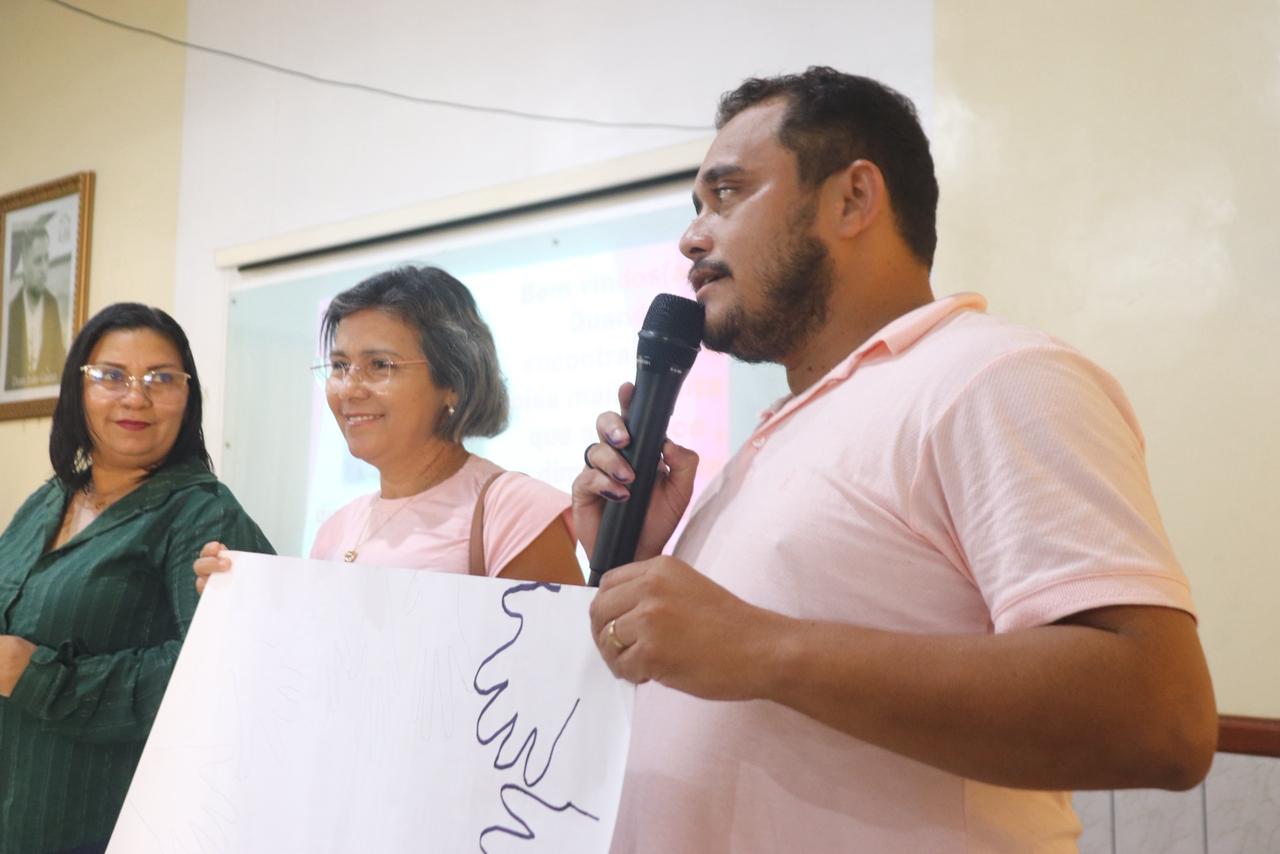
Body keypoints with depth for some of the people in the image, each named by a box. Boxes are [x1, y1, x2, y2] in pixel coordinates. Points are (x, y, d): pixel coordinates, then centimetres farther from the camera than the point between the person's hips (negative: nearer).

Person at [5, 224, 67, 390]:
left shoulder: (53, 304, 4)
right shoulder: (12, 307, 0)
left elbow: (60, 356, 6)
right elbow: (8, 364, 2)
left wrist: (57, 384, -6)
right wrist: (10, 393, -8)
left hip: (49, 388, 1)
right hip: (17, 393, -1)